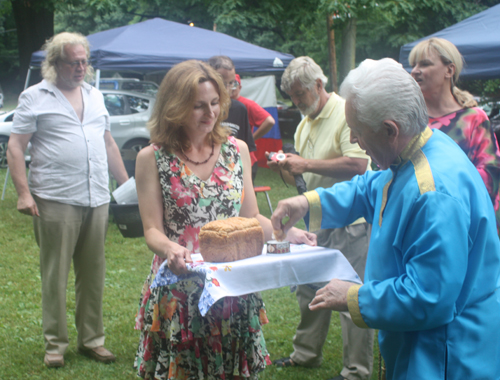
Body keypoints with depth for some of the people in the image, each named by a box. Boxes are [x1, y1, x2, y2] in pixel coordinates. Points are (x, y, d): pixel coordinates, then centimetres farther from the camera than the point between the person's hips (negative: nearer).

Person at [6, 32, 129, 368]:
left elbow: (109, 144, 24)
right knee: (55, 274, 0)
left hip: (97, 200, 5)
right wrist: (23, 192, -12)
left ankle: (92, 339, 20)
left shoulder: (95, 96, 17)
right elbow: (16, 147, -3)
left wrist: (126, 184, 18)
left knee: (93, 274, 9)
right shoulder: (34, 97, 1)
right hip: (56, 201, -5)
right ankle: (55, 343, 10)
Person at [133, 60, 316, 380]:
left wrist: (287, 232, -6)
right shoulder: (153, 158, -3)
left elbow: (251, 217, 11)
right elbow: (153, 230, -5)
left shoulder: (237, 151, 6)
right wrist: (170, 249, -27)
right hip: (179, 291, -2)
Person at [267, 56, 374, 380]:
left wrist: (307, 164, -20)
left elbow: (358, 165, -25)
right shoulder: (305, 125, 14)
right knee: (309, 291, 16)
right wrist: (286, 168, 0)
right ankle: (307, 353, 32)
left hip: (349, 222, -9)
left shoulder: (346, 113, -14)